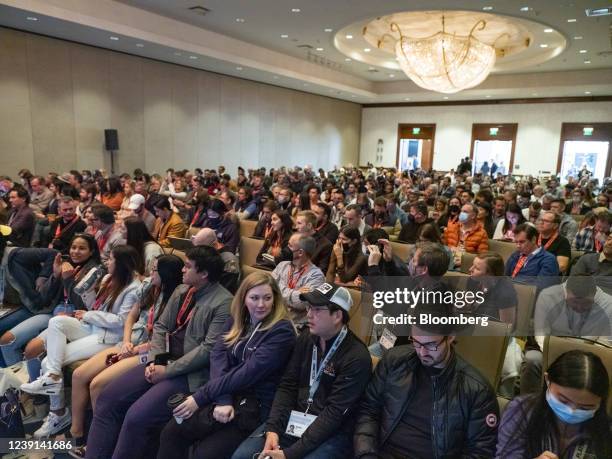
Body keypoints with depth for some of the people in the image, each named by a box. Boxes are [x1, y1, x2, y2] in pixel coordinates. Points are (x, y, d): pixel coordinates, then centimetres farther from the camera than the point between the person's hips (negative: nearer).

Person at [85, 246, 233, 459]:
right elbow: (161, 326, 12)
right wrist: (155, 360, -4)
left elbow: (209, 349, -19)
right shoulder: (181, 290, 10)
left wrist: (167, 371, -15)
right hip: (164, 363, 8)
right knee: (107, 399, 0)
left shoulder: (224, 303, -16)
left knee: (136, 417, -21)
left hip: (191, 374, -8)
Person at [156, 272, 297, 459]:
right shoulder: (237, 320, 6)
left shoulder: (282, 331, -14)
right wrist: (223, 399, -21)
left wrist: (200, 397, -18)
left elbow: (247, 373, -19)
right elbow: (218, 355, -5)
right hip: (228, 393, 5)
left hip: (255, 405, -5)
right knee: (171, 432, -14)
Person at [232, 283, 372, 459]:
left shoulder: (357, 357, -16)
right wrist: (272, 428, -10)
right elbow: (287, 385, 4)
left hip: (331, 433, -5)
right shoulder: (306, 337, 3)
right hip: (293, 419, 5)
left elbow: (335, 412, -19)